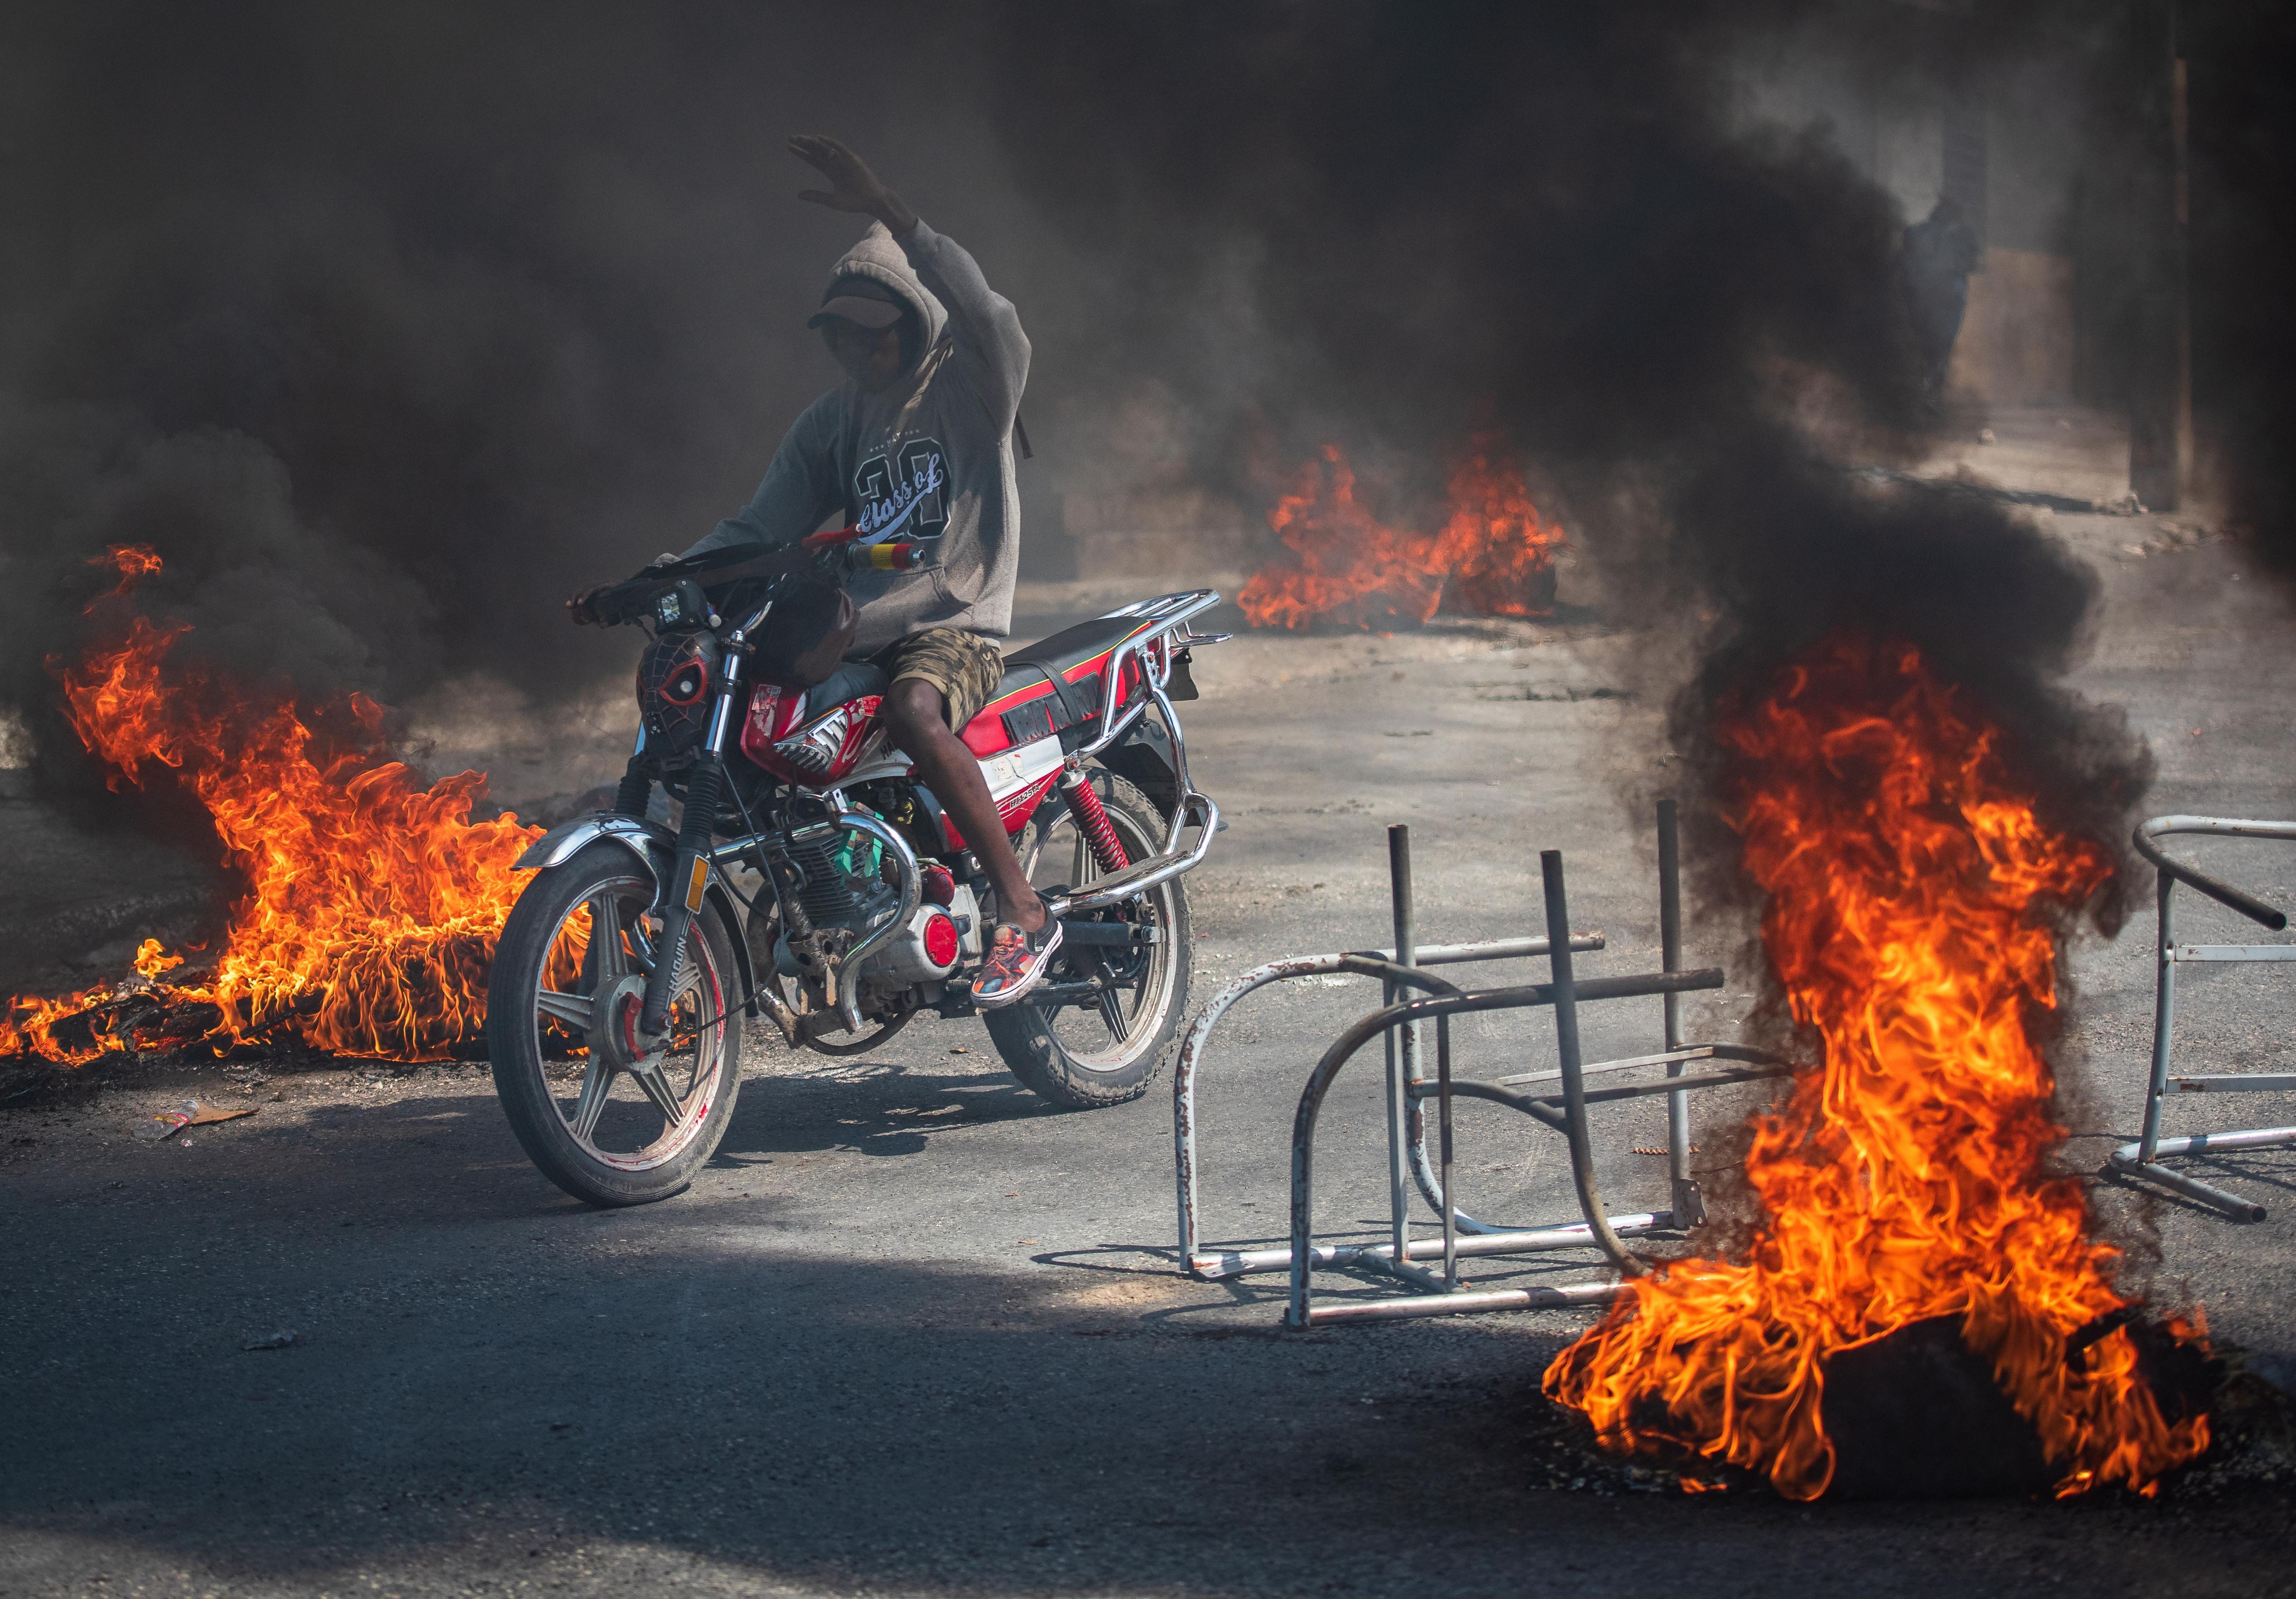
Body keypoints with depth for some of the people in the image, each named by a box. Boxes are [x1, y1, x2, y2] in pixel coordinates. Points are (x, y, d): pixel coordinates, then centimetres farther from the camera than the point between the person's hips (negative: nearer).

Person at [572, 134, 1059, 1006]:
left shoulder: (973, 384, -2)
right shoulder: (832, 423, 16)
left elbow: (984, 310, -25)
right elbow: (761, 525, 11)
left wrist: (891, 218, -39)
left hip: (957, 625, -7)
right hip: (853, 631, 7)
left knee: (913, 710, -39)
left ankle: (1022, 911, -35)